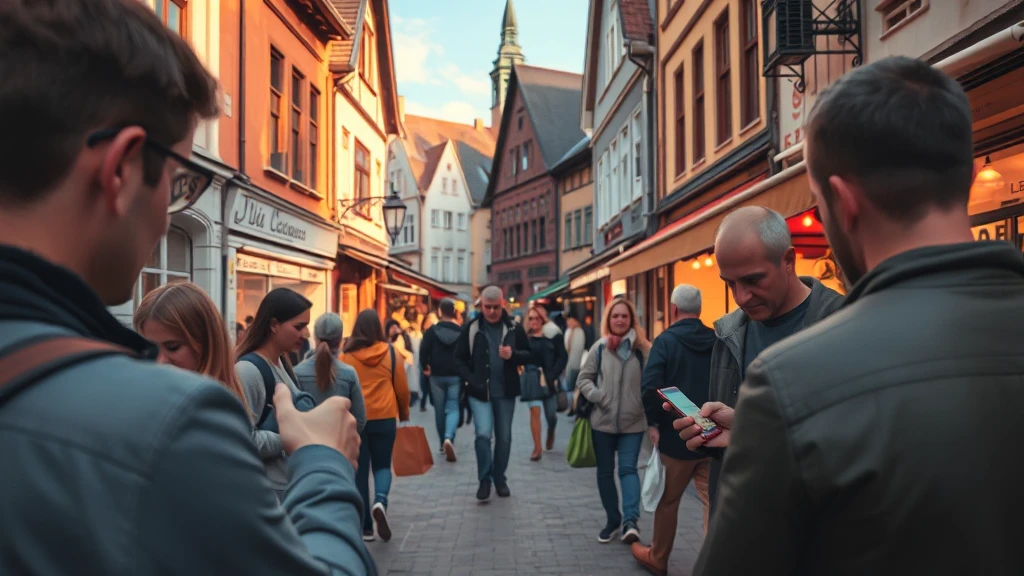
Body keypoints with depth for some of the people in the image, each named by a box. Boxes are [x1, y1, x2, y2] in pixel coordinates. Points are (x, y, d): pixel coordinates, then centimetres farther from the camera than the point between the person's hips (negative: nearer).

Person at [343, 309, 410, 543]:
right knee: (382, 465, 15)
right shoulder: (391, 352, -3)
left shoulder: (346, 355, -4)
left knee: (360, 470, 10)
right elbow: (402, 388, 3)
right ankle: (380, 501, -14)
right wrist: (404, 414, 18)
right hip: (385, 418, 0)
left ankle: (366, 526, 12)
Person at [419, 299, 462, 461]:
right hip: (455, 375, 0)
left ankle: (443, 442, 22)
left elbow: (423, 351, -9)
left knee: (439, 409, 13)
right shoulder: (461, 331, -1)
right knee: (453, 407, 1)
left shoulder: (431, 331, -3)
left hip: (437, 375, 0)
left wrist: (425, 367, 6)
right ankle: (449, 438, -22)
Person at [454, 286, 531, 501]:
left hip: (506, 392, 2)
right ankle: (484, 479, 5)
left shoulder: (514, 328, 2)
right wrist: (470, 380, -11)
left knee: (504, 437, 9)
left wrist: (513, 355, -14)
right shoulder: (470, 329, -1)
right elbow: (459, 359, 3)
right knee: (483, 434, -14)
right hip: (479, 392, -2)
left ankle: (500, 478, 26)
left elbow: (529, 355, 7)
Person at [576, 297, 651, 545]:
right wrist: (598, 397, -9)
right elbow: (583, 378, 6)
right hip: (603, 421, 2)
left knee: (628, 468, -11)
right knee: (605, 471, 11)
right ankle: (613, 518, 25)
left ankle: (631, 520, -15)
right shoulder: (600, 347, 1)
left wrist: (649, 407, -11)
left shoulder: (643, 348, -3)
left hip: (633, 422, -2)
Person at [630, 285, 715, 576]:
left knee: (667, 500, 13)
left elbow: (651, 387, -20)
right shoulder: (718, 341, 0)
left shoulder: (666, 340, -11)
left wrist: (653, 422, -7)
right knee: (714, 501, 8)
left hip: (676, 435, -3)